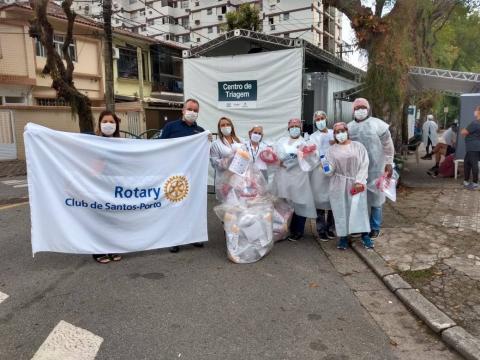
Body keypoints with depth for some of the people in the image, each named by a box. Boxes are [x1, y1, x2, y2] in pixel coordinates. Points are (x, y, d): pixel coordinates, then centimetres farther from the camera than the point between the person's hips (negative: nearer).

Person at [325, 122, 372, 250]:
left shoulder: (358, 146, 3)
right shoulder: (331, 150, 5)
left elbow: (364, 165, -3)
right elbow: (331, 169, 1)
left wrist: (359, 181, -12)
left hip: (356, 184, -1)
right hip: (339, 185, 1)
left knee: (359, 208, -4)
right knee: (341, 210, 1)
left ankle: (365, 235, 4)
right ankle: (343, 236, 10)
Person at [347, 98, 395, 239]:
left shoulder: (378, 124, -5)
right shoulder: (349, 127, 6)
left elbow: (388, 146, -2)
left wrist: (389, 163, -3)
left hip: (375, 169, -3)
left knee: (375, 198, 7)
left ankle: (375, 227, 21)